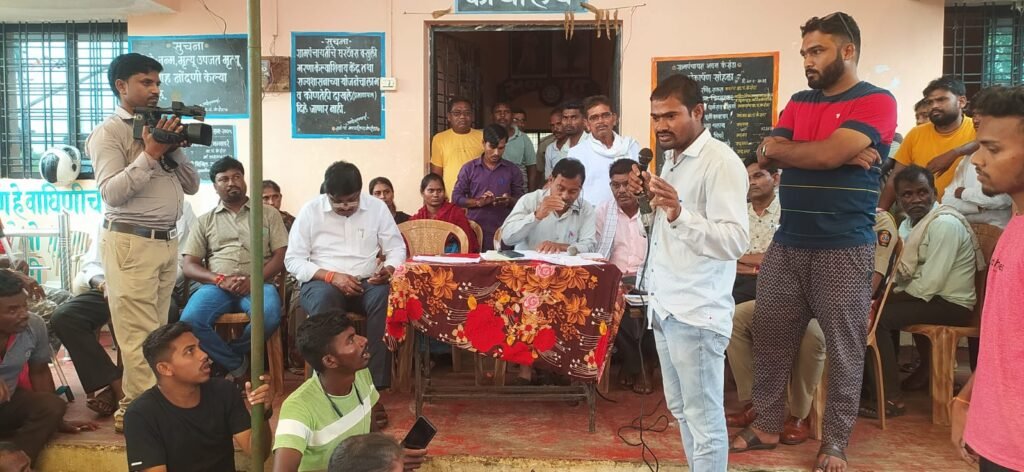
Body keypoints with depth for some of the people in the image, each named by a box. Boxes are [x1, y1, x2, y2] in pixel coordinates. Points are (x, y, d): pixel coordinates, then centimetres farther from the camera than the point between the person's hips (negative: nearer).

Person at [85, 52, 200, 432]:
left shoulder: (160, 128, 15)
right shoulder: (109, 133, -4)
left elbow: (192, 186, 14)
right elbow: (111, 192, -14)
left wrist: (174, 148, -1)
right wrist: (150, 153, -18)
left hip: (167, 240, 7)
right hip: (131, 242, -7)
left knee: (157, 330, 10)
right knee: (139, 334, -5)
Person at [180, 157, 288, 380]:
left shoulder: (269, 213, 14)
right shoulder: (205, 221, 17)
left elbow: (281, 257, 6)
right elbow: (189, 266, 10)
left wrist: (253, 280, -13)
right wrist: (220, 279, -11)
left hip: (258, 284, -1)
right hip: (216, 286, 1)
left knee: (269, 317, -35)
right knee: (190, 320, -31)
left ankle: (223, 359, -7)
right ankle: (236, 364, -7)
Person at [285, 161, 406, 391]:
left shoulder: (377, 207, 5)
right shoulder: (310, 210, 0)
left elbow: (397, 249, 7)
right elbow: (293, 260, -3)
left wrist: (389, 270, -17)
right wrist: (331, 276, -17)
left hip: (366, 284, 1)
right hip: (322, 283, -1)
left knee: (385, 295, -33)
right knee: (324, 297, -37)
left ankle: (377, 380, -29)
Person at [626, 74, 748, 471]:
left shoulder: (721, 162, -14)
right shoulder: (672, 159, 14)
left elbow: (735, 241, -24)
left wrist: (678, 213, -36)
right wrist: (648, 197, 6)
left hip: (696, 312, -9)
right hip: (664, 305, 9)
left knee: (704, 420, -1)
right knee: (680, 409, 19)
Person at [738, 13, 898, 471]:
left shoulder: (876, 102, -5)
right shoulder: (799, 102, 14)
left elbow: (828, 154, -19)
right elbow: (766, 155, -1)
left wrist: (783, 147, -2)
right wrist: (842, 154, -10)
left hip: (843, 249, -5)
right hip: (786, 244, 6)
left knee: (843, 346, 5)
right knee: (770, 337, 9)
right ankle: (767, 425, 24)